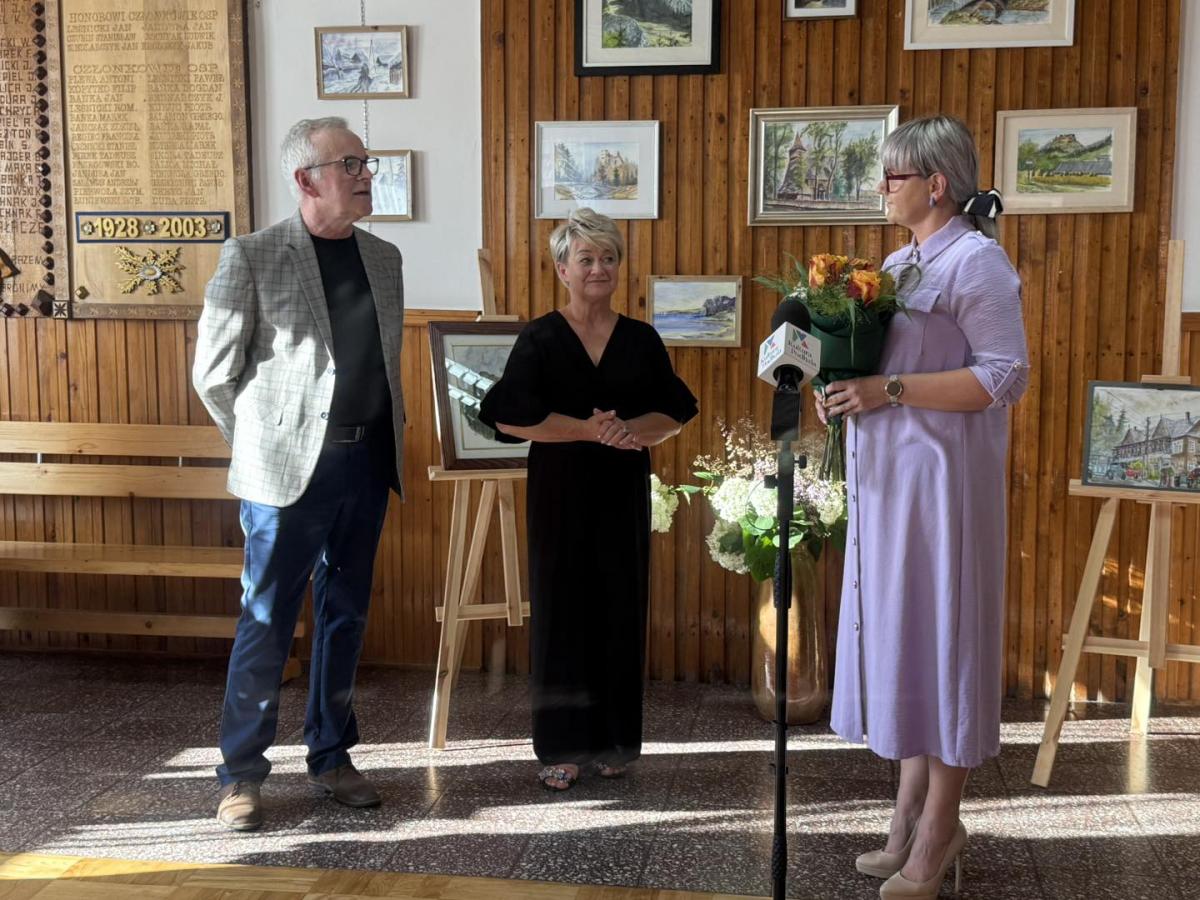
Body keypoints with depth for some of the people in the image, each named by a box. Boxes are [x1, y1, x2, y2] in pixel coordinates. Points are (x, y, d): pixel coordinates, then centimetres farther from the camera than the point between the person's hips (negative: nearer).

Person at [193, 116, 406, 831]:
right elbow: (214, 374, -3)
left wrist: (391, 439, 11)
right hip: (290, 470, -5)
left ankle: (332, 756, 27)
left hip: (368, 464, 5)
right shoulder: (252, 258, -8)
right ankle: (242, 773, 15)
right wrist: (265, 445, 3)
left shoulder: (384, 258, 9)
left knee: (346, 617, 13)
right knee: (267, 622, 2)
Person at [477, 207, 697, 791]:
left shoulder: (641, 340, 8)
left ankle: (612, 741, 17)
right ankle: (561, 748, 8)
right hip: (561, 492, -2)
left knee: (622, 611, 5)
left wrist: (631, 429, -14)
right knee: (562, 611, -1)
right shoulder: (540, 339, 0)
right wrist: (589, 429, -18)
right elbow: (510, 417, -10)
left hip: (625, 491, 3)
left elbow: (674, 414, 7)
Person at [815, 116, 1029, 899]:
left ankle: (940, 826, 12)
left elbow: (1006, 377, -19)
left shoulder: (976, 260, -11)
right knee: (899, 629, 11)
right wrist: (847, 386, 1)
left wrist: (890, 389, -22)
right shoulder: (902, 262, 15)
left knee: (937, 631, -1)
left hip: (942, 480, -8)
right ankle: (915, 809, 22)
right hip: (889, 478, 8)